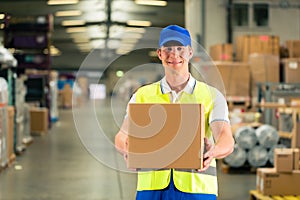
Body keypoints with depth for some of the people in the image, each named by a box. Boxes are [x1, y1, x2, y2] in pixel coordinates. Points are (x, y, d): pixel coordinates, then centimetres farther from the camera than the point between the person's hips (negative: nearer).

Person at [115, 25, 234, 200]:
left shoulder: (212, 96, 7)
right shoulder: (143, 95, 13)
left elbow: (227, 141, -5)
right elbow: (122, 136, 7)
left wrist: (213, 152, -30)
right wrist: (129, 150, -18)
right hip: (152, 186, 1)